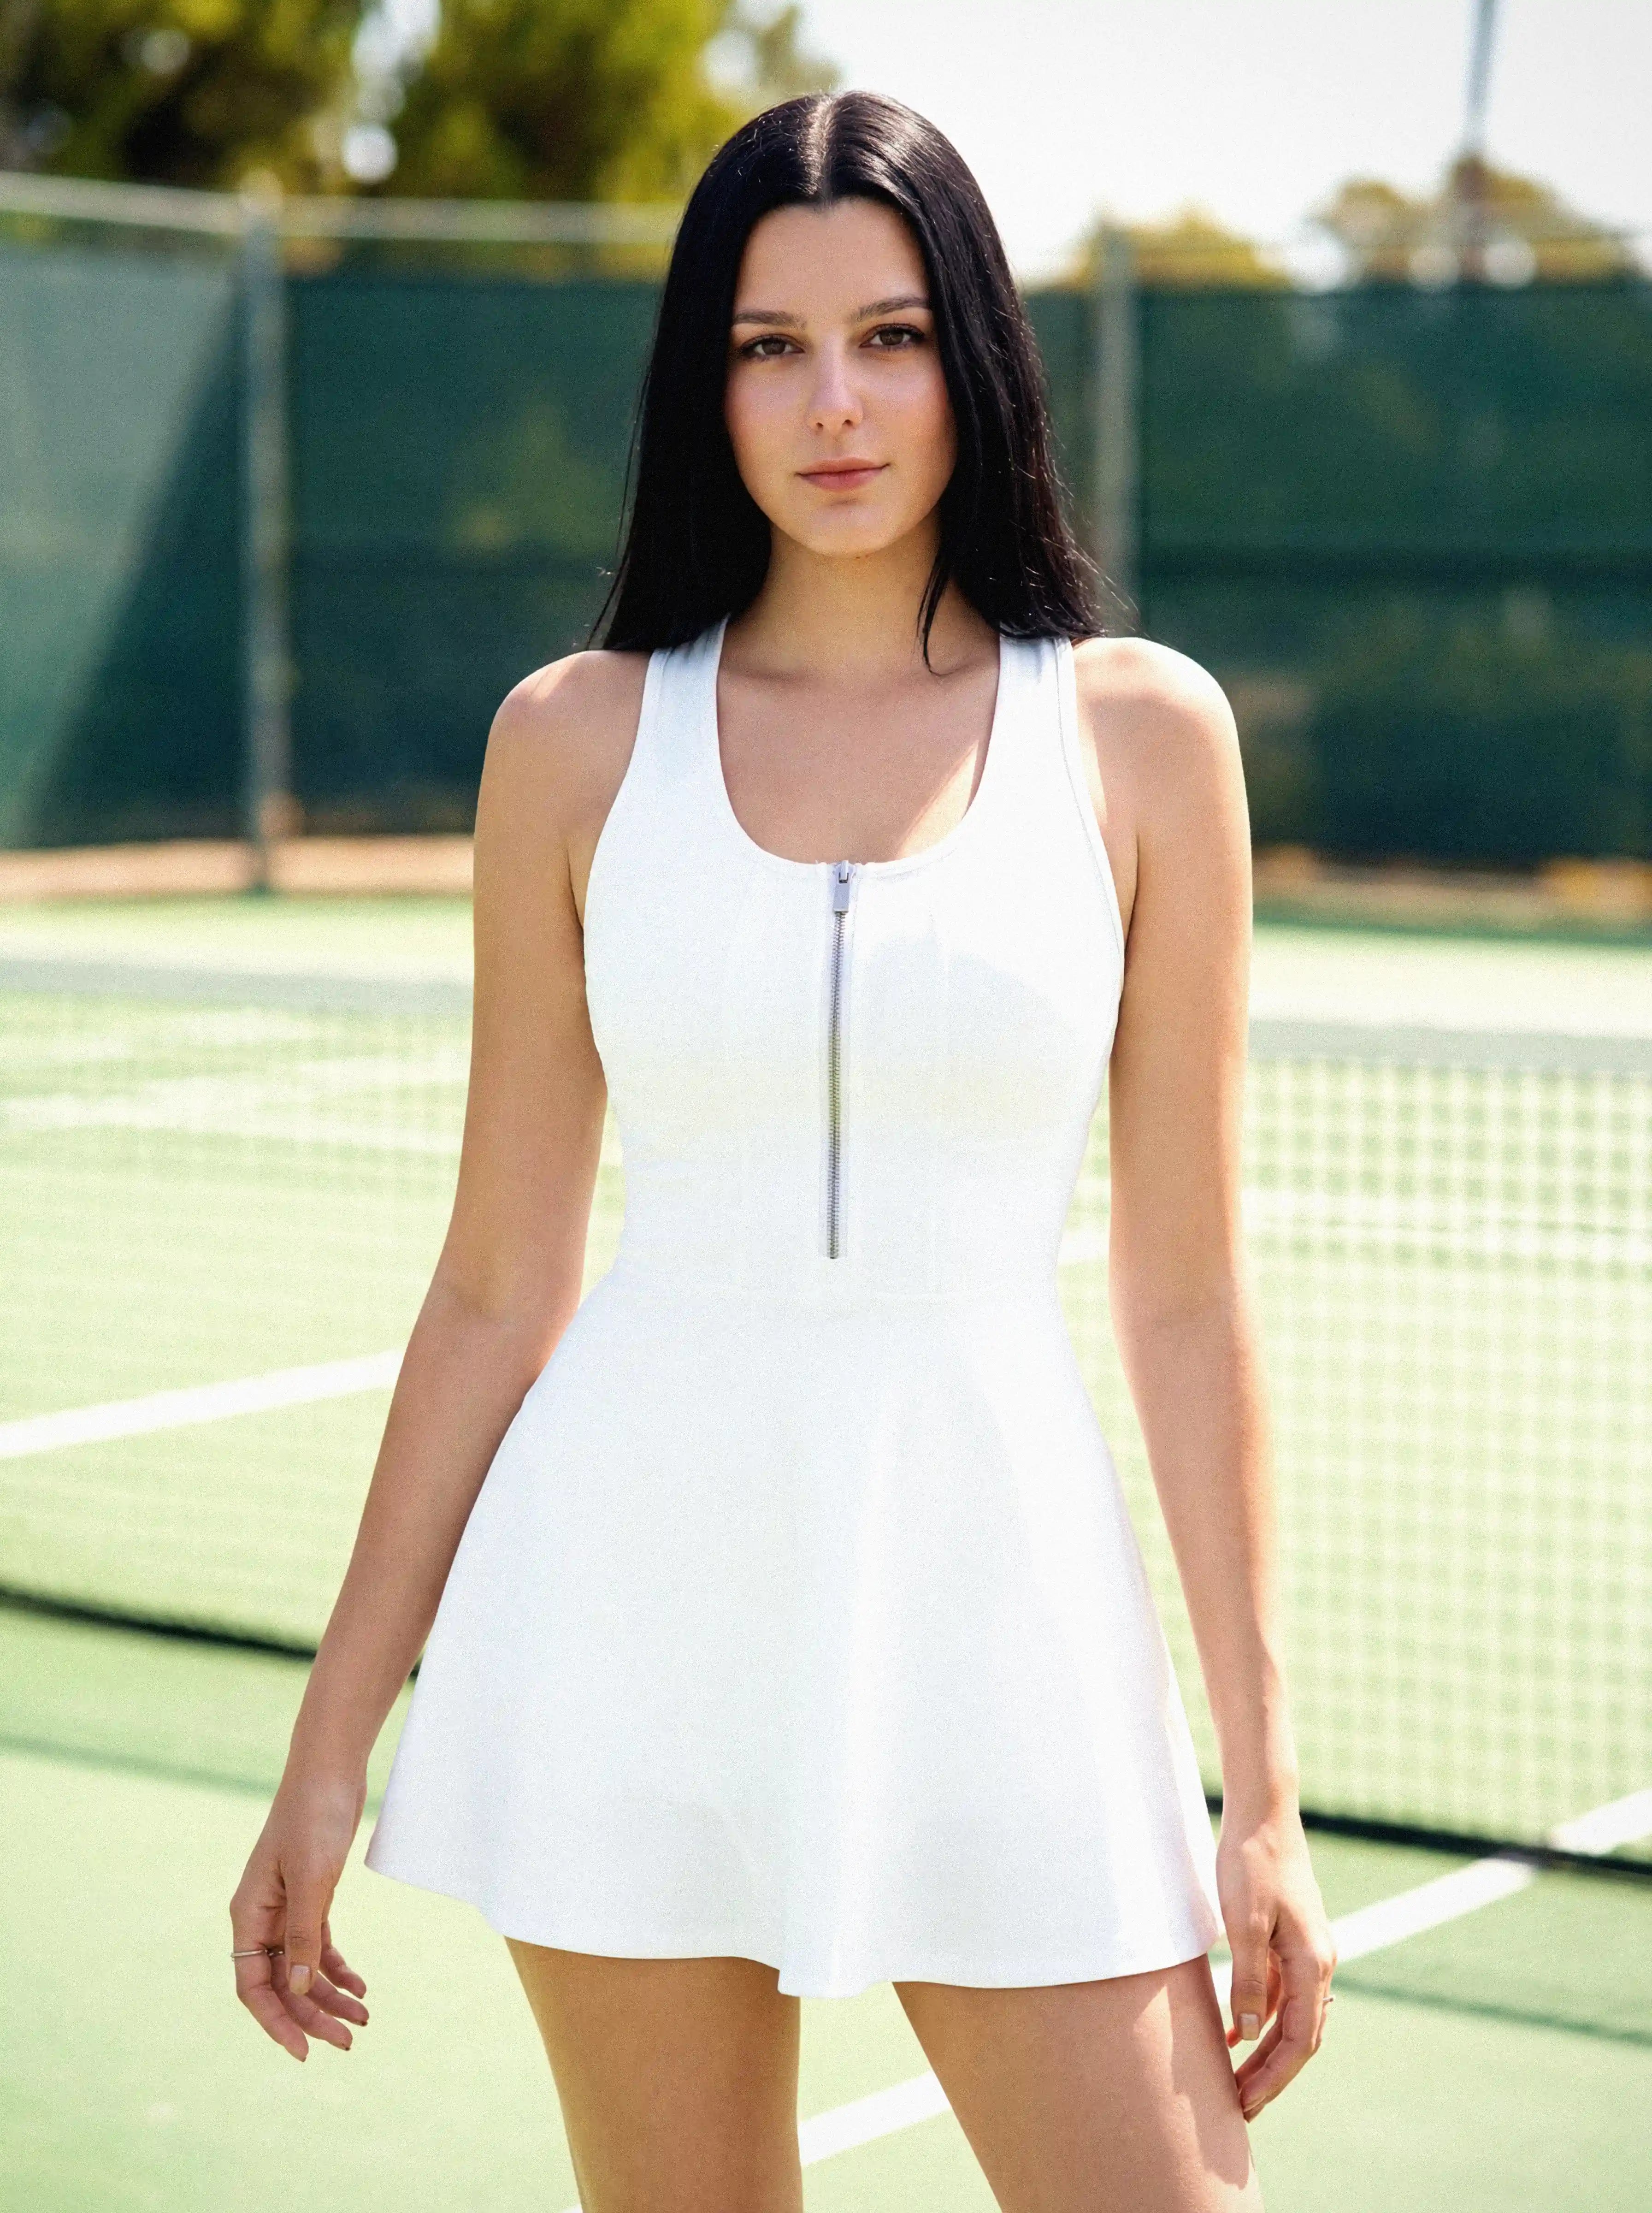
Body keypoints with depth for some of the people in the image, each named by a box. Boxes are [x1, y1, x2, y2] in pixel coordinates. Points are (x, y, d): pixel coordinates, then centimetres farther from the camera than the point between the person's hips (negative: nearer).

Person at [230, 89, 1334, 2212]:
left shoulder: (1143, 732, 1)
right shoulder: (577, 739, 3)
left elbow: (1186, 1303, 2)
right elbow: (496, 1287, 6)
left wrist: (1262, 1781, 0)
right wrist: (331, 1742, 6)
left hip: (998, 1590, 0)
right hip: (634, 1588, 1)